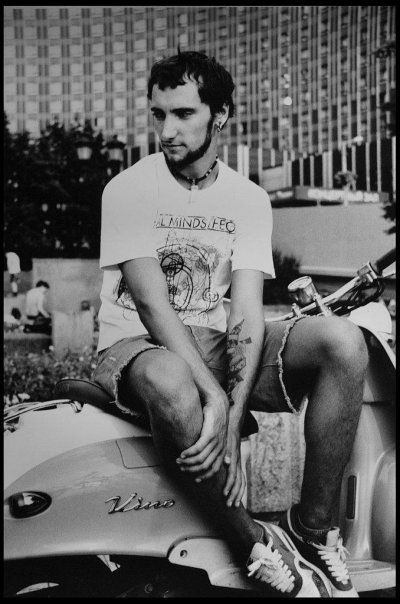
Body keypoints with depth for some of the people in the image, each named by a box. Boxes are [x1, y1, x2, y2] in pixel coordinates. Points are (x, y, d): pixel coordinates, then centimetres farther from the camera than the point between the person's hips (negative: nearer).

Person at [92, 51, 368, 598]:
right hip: (138, 343, -3)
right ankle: (255, 544, -19)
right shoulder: (129, 189, -6)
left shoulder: (248, 199, 3)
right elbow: (151, 303, -17)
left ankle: (312, 531, -13)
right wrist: (213, 396, -29)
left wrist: (232, 415, -23)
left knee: (342, 342, -22)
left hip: (214, 340, 4)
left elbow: (246, 316, -8)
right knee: (171, 386, -42)